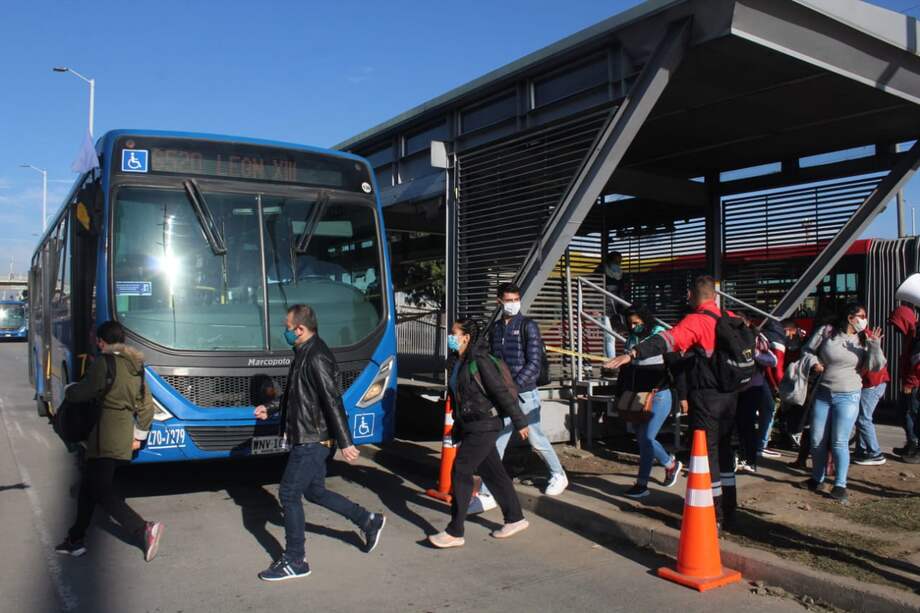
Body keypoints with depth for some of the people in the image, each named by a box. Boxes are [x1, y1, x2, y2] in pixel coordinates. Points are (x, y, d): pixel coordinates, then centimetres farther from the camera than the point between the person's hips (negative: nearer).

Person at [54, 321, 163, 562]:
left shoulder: (104, 363, -11)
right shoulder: (135, 366, 12)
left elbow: (83, 393, -8)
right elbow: (147, 406, 14)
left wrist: (68, 390, 15)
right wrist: (139, 435, 22)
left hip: (105, 436, -8)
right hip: (125, 434, 8)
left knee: (101, 491, -6)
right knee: (89, 485, 18)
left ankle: (144, 530, -18)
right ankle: (76, 540, 26)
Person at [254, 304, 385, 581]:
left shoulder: (317, 358, -20)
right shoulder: (303, 354, 11)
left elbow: (333, 402, -24)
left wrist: (345, 443, -24)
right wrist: (270, 409, 25)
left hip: (313, 440, -10)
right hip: (307, 438, 10)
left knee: (289, 494, -2)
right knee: (315, 491, 17)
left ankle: (294, 561, 10)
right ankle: (369, 521, 28)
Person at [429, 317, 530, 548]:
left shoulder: (480, 361, -18)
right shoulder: (457, 363, 9)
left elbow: (502, 392, -17)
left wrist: (519, 422, -14)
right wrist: (458, 428, 20)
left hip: (484, 426, -9)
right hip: (470, 425, 9)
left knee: (460, 472, -7)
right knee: (492, 472, 15)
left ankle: (455, 533, 0)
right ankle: (515, 519, 29)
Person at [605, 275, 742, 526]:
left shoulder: (695, 321, -15)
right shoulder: (731, 319, 6)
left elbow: (666, 340, -31)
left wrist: (632, 354, -39)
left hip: (706, 396, -7)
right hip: (730, 394, 7)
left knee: (706, 450, 2)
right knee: (723, 447, 18)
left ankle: (714, 514, 8)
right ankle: (728, 507, 28)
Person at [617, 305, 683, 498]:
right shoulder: (631, 340, 11)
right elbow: (625, 370, 15)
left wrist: (659, 386, -19)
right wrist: (620, 395, 10)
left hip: (658, 396, -7)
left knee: (647, 438, -10)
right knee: (642, 439, 7)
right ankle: (671, 464, 23)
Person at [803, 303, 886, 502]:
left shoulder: (864, 340, 3)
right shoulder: (827, 333, 0)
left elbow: (876, 367, -6)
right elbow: (807, 351, 11)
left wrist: (875, 346, -19)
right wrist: (813, 363, -7)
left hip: (847, 397, -1)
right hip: (822, 394, 1)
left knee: (839, 442, -6)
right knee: (817, 441, 7)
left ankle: (840, 485, 6)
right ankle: (817, 479, 24)